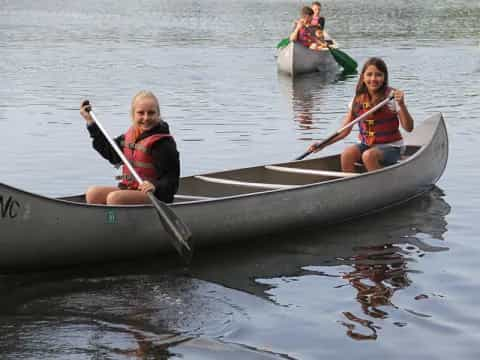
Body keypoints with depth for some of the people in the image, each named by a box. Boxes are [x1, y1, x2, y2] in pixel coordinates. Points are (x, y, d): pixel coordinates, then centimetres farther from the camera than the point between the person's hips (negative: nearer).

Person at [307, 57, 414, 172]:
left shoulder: (392, 97, -9)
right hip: (367, 145, 4)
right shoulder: (358, 100, 3)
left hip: (390, 147, -4)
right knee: (346, 154, -24)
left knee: (368, 155, -32)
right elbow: (344, 131, 7)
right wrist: (323, 144, -5)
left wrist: (401, 105, -28)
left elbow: (409, 128, -13)